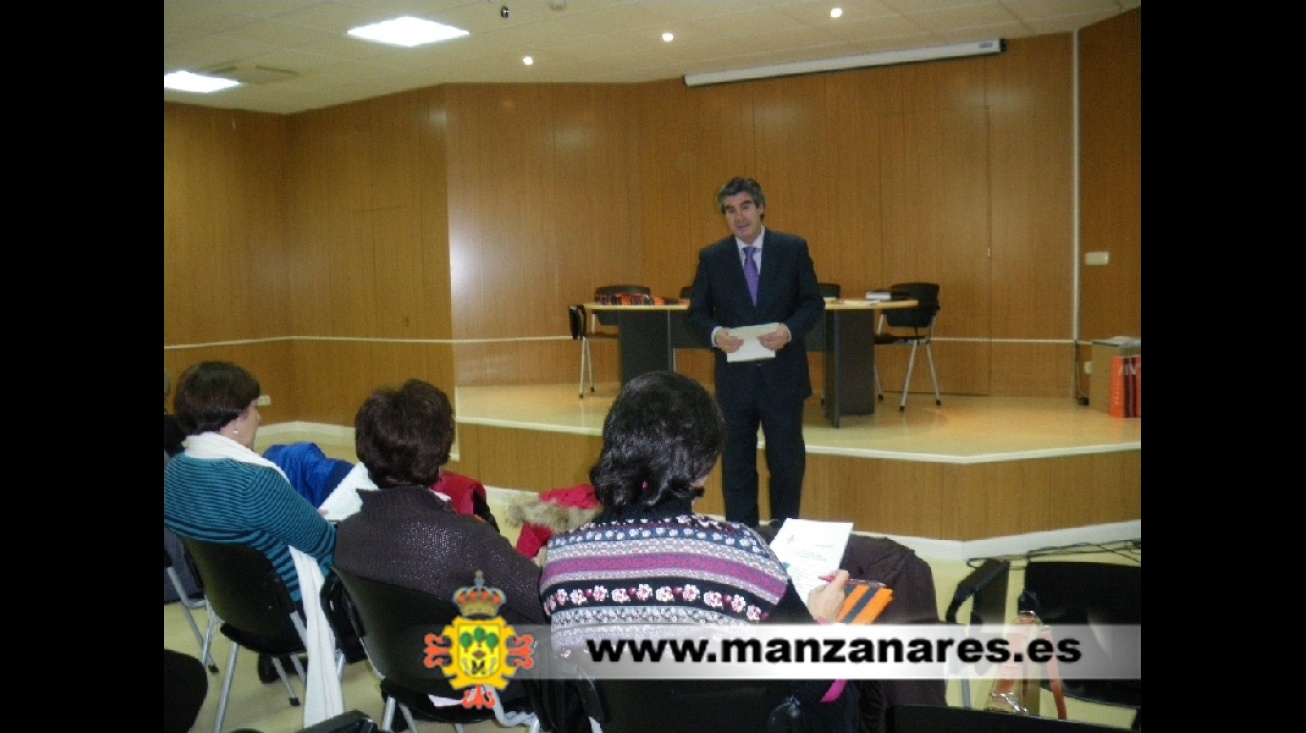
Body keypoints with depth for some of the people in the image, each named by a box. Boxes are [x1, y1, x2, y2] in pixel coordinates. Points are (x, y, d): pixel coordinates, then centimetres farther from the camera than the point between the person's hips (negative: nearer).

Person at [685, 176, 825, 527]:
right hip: (735, 377, 1)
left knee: (788, 461, 8)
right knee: (737, 465, 9)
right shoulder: (711, 257, 2)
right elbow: (696, 312, 4)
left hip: (783, 375, -1)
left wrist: (789, 330, -19)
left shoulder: (793, 248, 0)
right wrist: (716, 333, -17)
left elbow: (814, 303, 0)